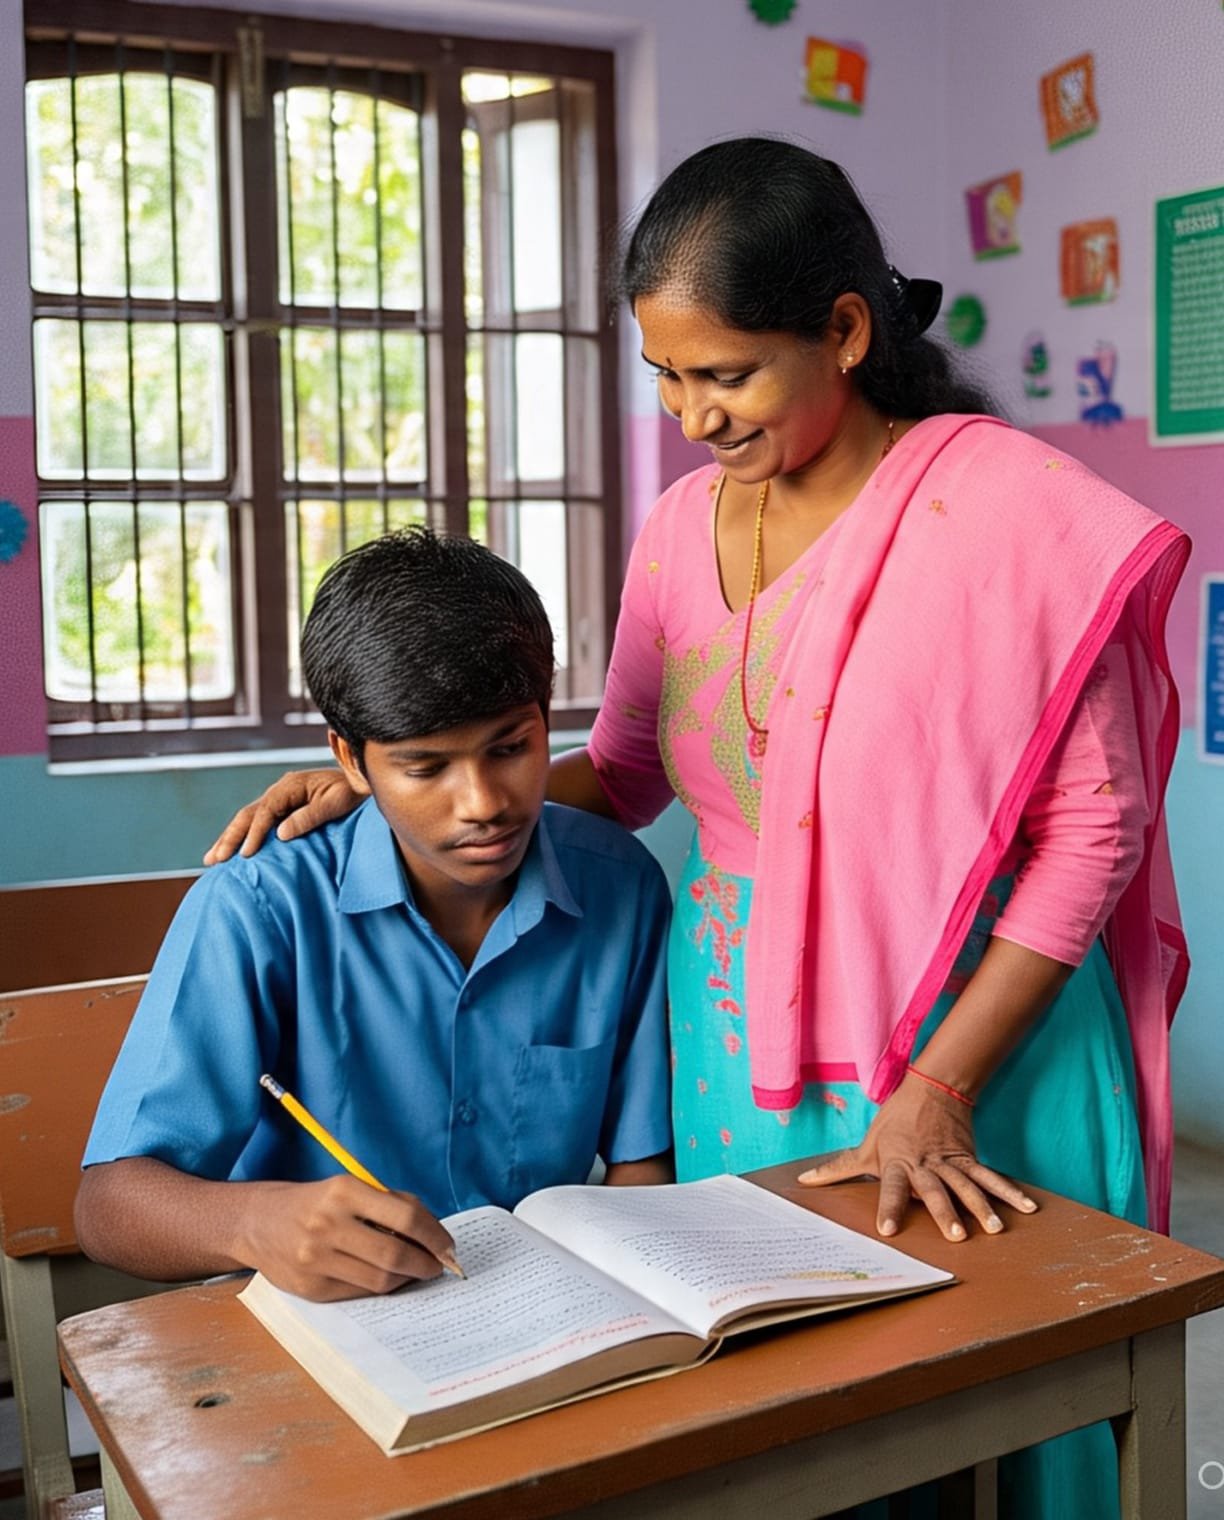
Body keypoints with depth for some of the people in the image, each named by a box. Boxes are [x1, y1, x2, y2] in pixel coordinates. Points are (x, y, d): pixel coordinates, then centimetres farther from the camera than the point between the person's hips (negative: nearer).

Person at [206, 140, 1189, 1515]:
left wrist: (936, 1090, -16)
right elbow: (623, 775, 11)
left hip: (974, 1035, -4)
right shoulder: (681, 527, 2)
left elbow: (1094, 821, -13)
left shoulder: (1007, 507, -15)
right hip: (734, 1039, 5)